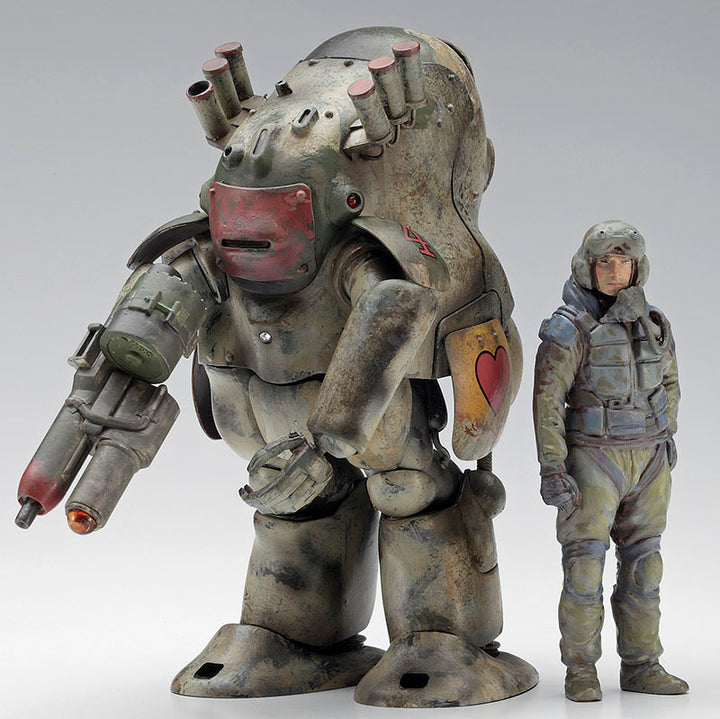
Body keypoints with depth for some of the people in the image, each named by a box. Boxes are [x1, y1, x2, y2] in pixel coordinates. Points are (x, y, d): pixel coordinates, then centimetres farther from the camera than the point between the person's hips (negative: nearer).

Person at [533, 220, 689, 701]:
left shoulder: (653, 325, 5)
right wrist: (551, 471, -19)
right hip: (593, 459, -5)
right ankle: (581, 673, 8)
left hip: (648, 461, 5)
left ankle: (642, 667, 16)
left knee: (643, 566, 7)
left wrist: (664, 437, 14)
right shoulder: (569, 329, -12)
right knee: (586, 566, -3)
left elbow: (668, 381, 21)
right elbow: (547, 401, -14)